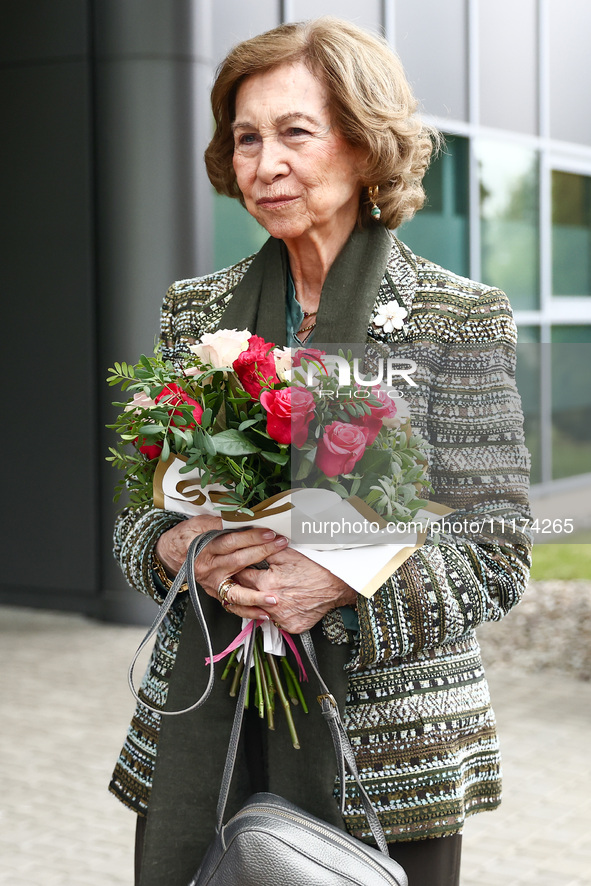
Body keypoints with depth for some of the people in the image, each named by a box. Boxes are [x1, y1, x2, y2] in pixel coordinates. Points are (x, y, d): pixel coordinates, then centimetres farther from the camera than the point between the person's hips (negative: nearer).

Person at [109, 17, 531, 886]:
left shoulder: (459, 320, -4)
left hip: (383, 747, -3)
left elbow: (495, 558, -6)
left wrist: (340, 582, -21)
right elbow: (136, 514, 12)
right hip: (200, 732, 3)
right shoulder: (196, 310, 8)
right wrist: (180, 547, -11)